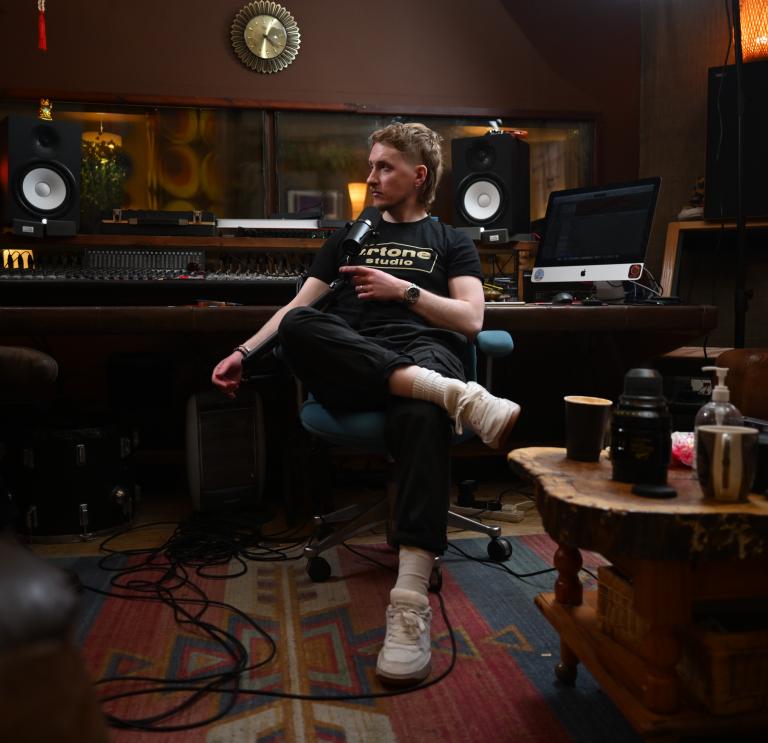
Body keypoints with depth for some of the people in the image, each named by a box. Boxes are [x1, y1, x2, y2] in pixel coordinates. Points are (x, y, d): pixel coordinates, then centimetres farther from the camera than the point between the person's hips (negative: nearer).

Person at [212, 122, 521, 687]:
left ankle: (410, 607, -49)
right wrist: (244, 352, 7)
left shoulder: (451, 242, 24)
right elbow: (298, 307, 22)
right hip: (353, 371, 3)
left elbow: (470, 321, 9)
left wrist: (404, 290, -2)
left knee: (423, 415, -41)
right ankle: (457, 396, -45)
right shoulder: (348, 239, 30)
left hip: (425, 354, -2)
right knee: (298, 326, -33)